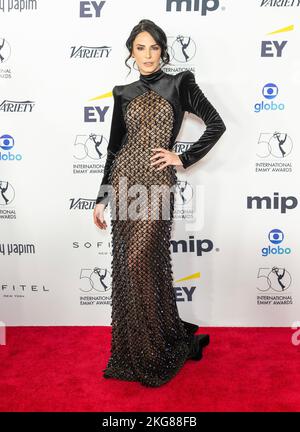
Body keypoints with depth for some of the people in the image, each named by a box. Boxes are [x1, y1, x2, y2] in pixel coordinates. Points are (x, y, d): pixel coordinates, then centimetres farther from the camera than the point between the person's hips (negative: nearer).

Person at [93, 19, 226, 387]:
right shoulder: (123, 93, 13)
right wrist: (102, 198, 11)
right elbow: (114, 147, 13)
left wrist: (183, 159, -1)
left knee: (140, 262, -10)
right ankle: (133, 348, 23)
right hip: (125, 180, 4)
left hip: (157, 182, -4)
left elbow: (216, 124, 4)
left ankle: (156, 352, 12)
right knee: (126, 265, 5)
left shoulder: (180, 83, 5)